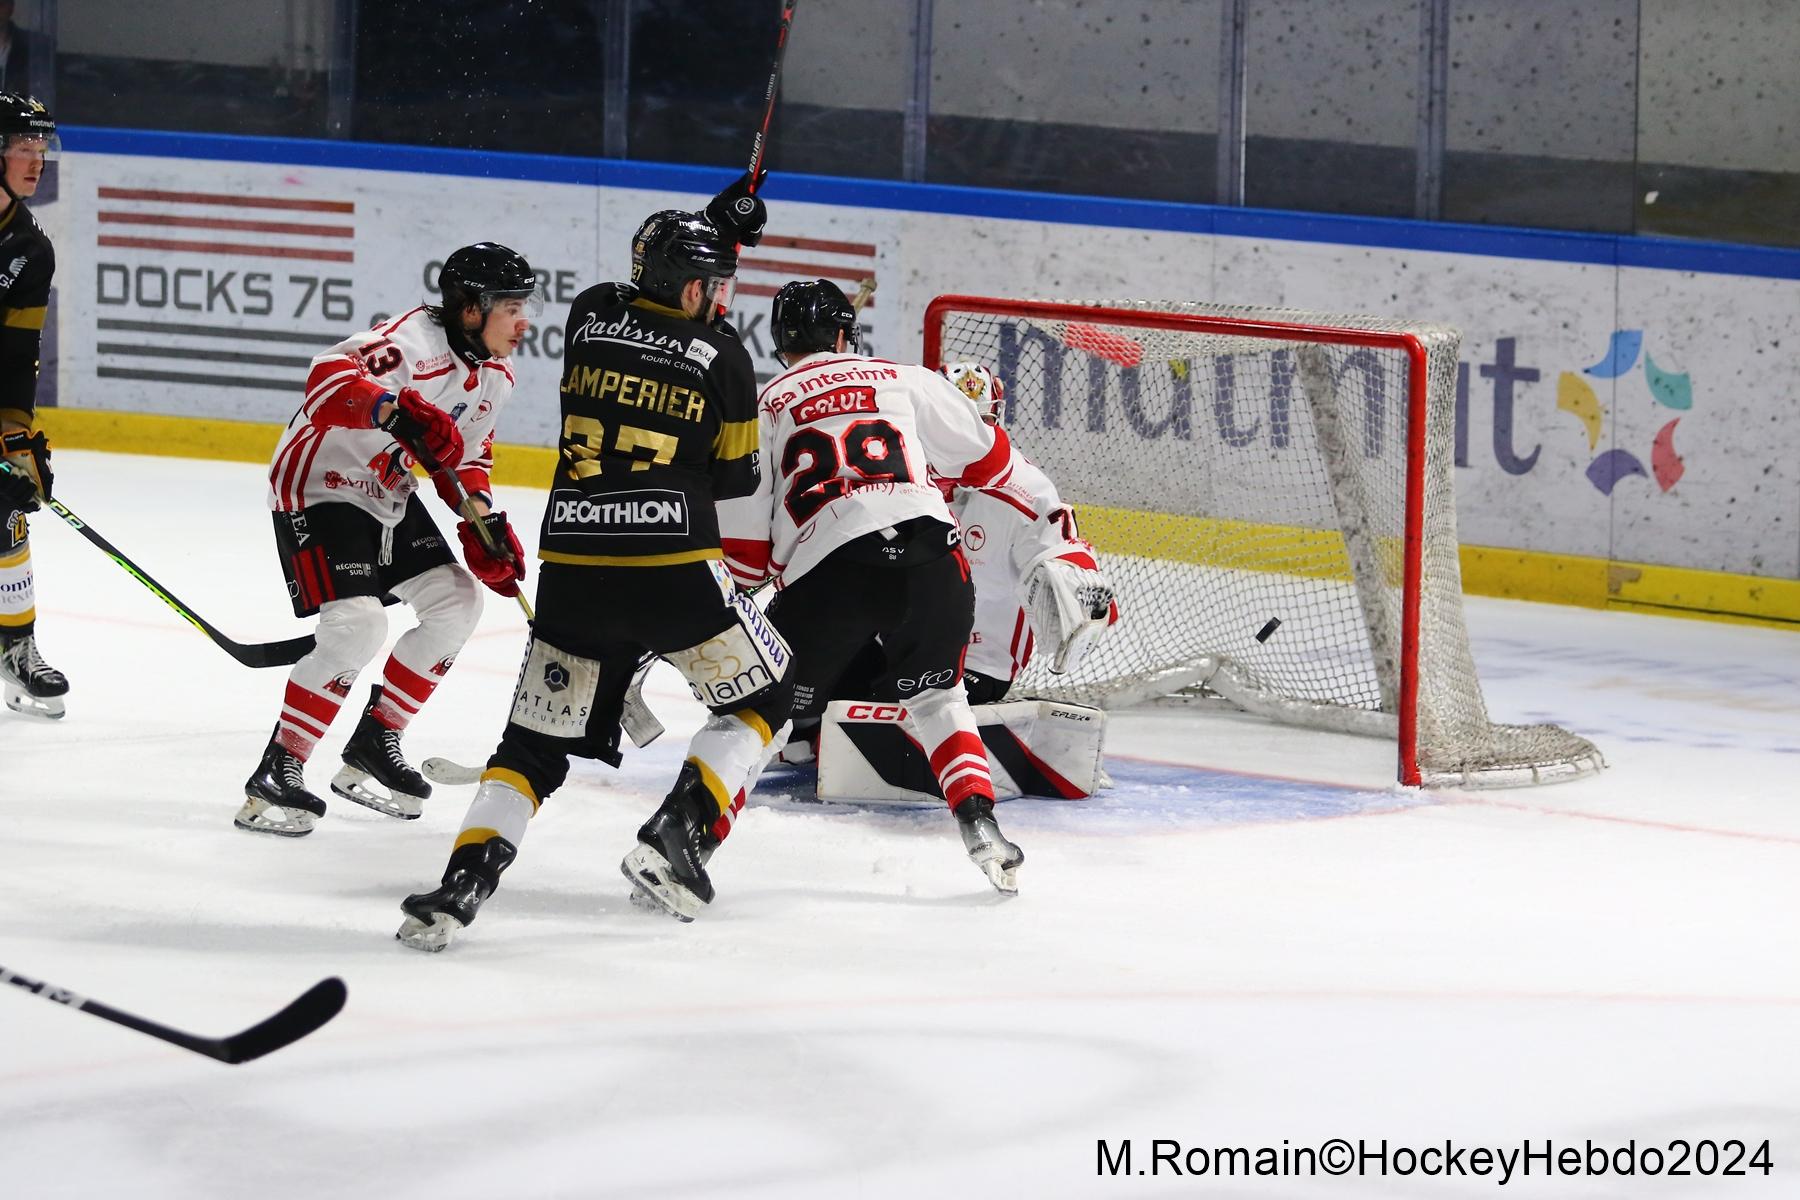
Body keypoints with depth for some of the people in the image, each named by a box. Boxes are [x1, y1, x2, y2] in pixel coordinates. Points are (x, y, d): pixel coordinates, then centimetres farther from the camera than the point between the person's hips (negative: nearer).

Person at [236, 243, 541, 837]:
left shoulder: (495, 376, 3)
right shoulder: (413, 341, -28)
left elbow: (466, 453, 16)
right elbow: (329, 379, -44)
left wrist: (484, 524, 1)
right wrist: (402, 412, -57)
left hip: (387, 494, 10)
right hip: (319, 485, -10)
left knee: (456, 602, 7)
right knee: (356, 626, -22)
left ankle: (372, 745, 17)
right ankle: (275, 775, -14)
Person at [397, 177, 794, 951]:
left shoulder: (589, 315, 8)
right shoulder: (722, 356, -2)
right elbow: (735, 478, 7)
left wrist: (717, 225, 31)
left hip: (572, 568, 4)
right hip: (674, 569, -4)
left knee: (536, 742, 12)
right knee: (763, 700, 16)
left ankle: (462, 882, -5)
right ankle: (677, 835, -1)